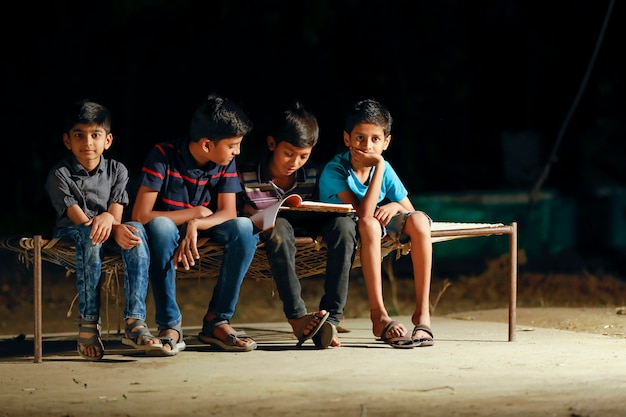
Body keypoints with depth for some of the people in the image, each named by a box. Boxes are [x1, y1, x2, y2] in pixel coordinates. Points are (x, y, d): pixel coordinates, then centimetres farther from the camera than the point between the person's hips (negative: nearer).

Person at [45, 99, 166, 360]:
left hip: (107, 241, 3)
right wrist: (115, 231, -34)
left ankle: (134, 323, -39)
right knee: (90, 235, -38)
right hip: (68, 241, -3)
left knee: (136, 230, -29)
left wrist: (109, 217, -34)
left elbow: (116, 217, -7)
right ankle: (88, 325, -36)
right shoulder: (59, 175, -7)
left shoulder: (116, 170, 4)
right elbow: (80, 220, -17)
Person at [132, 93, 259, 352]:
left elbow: (228, 212, -12)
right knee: (160, 226, -39)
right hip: (168, 234, -4)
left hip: (204, 234, 4)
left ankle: (217, 320, -21)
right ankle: (170, 325, -31)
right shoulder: (163, 156, -20)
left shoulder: (225, 163, -6)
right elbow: (140, 216, -24)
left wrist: (196, 225, -33)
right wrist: (196, 212, -20)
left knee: (244, 228, -26)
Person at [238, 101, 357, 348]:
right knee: (279, 226, -38)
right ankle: (297, 317, -45)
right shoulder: (246, 178, -9)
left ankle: (331, 317, -34)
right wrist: (251, 217, -25)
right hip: (271, 236, -3)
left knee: (343, 224, -26)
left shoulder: (312, 175, -1)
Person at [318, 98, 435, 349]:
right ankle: (379, 316, -38)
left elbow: (409, 210, 3)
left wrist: (395, 206, -22)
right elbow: (363, 214, -30)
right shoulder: (334, 171, -21)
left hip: (380, 229, 5)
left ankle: (422, 312, -25)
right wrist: (379, 168, -30)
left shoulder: (384, 169, -5)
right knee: (369, 224, -38)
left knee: (418, 220, -23)